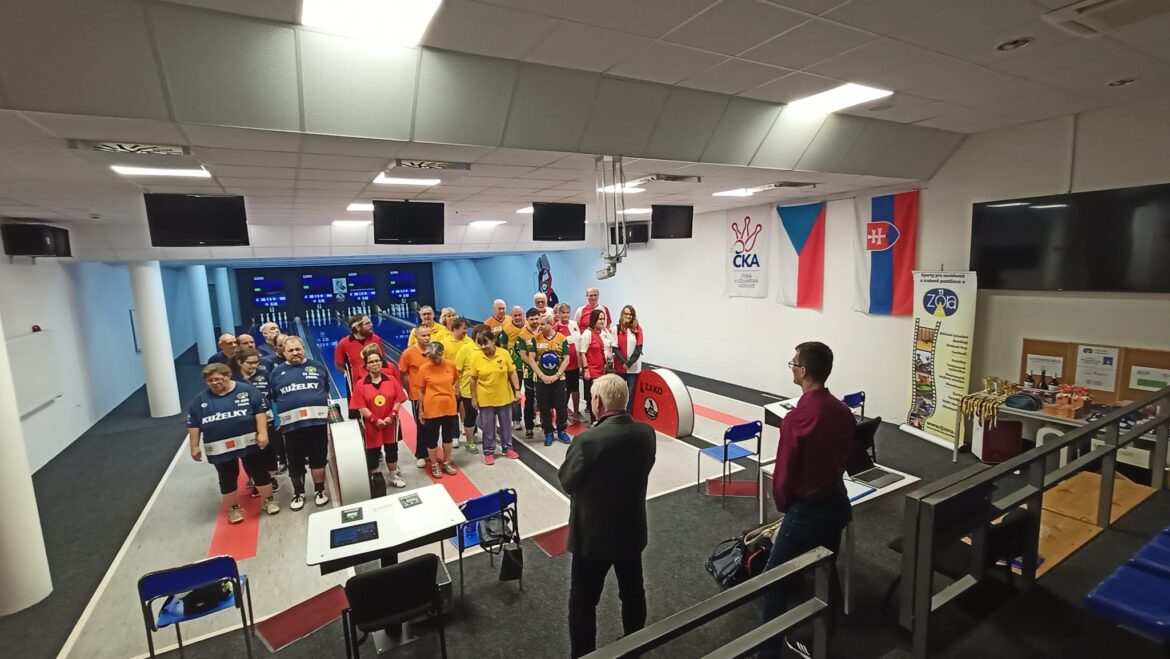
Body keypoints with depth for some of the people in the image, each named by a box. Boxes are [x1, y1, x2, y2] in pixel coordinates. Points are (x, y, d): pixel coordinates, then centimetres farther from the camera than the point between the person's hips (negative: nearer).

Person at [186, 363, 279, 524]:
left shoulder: (246, 390, -5)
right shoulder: (200, 400, 5)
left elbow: (260, 411, -7)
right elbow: (193, 425, 9)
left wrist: (262, 433, -14)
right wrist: (194, 446, 5)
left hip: (249, 443, -2)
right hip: (219, 449, 2)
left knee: (260, 472, 7)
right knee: (227, 479, 13)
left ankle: (268, 500, 24)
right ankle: (233, 508, 29)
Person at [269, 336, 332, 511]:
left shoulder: (318, 367, 7)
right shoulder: (276, 373, 8)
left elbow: (326, 390, 12)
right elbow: (273, 398, 9)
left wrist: (328, 408, 6)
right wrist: (281, 414, 1)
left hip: (317, 421, -1)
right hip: (291, 424, 1)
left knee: (318, 458, 7)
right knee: (295, 461, 9)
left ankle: (319, 490, 22)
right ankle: (298, 493, 26)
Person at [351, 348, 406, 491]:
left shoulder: (391, 380, 0)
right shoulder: (360, 384, -7)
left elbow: (398, 400, -1)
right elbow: (361, 407, -10)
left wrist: (391, 416, -13)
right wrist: (375, 420, -16)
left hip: (390, 424, 2)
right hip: (371, 425, -2)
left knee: (392, 450, 12)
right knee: (372, 452, 7)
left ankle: (394, 477, 28)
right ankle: (375, 478, 23)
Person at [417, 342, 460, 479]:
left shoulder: (450, 365, -5)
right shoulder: (423, 369, -10)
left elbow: (456, 379, 15)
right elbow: (421, 391, -4)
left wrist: (452, 389, 0)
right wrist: (420, 410, -2)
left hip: (449, 407, 3)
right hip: (431, 409, -3)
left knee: (448, 436, 16)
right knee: (432, 438, 9)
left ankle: (447, 463, 33)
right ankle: (434, 465, 28)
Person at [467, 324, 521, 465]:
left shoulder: (504, 353, -10)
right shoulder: (477, 358, -10)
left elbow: (512, 373, -3)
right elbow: (473, 380, -2)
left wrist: (517, 390, -5)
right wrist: (473, 398, -1)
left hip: (504, 397, 1)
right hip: (485, 399, -1)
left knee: (506, 424, 16)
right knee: (488, 427, 10)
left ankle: (507, 448, 33)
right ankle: (488, 452, 26)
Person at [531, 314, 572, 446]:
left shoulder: (562, 338, -4)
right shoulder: (535, 339, -2)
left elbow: (566, 359, -4)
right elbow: (531, 359, -5)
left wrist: (557, 375, -13)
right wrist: (543, 376, -13)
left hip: (559, 379, 0)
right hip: (541, 380, 1)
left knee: (561, 407, 6)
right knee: (544, 408, 7)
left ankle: (562, 431, 23)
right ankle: (548, 433, 21)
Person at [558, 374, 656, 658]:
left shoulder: (588, 440, -30)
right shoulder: (646, 433, -12)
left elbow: (567, 481, -14)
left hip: (594, 534, -6)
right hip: (632, 529, 6)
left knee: (583, 601, 15)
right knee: (633, 593, 26)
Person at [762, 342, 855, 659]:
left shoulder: (797, 418, -26)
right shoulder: (843, 411, -4)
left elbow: (784, 472, -18)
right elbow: (842, 456, 6)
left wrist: (782, 504, 0)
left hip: (807, 511, -8)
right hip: (837, 502, 8)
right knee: (826, 571, 23)